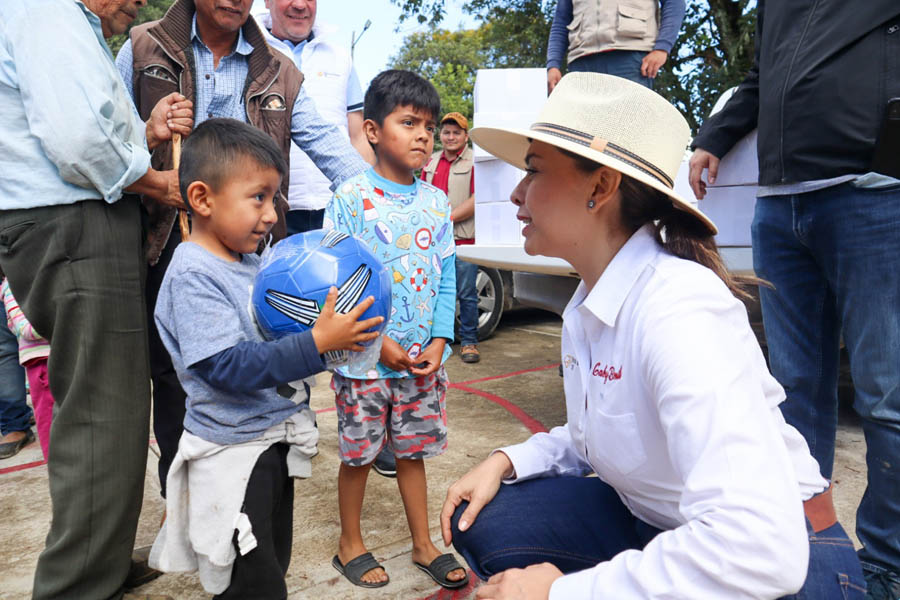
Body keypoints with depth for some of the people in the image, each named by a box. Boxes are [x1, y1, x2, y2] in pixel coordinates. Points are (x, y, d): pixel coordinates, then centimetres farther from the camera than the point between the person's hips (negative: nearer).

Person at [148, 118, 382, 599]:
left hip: (276, 442, 8)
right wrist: (318, 342, -32)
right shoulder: (192, 275, -21)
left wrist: (331, 318, -1)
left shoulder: (252, 263, 5)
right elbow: (231, 367, -28)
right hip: (232, 451, -8)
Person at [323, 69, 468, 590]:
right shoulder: (351, 198, -9)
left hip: (424, 358, 4)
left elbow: (447, 277, 6)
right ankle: (351, 543, 33)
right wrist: (378, 341, -15)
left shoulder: (437, 203, 5)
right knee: (358, 452, 11)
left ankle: (424, 542, 33)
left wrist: (439, 341, -5)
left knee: (414, 450, 17)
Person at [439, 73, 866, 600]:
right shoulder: (587, 308, -1)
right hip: (660, 530, 7)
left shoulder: (678, 307, -28)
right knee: (479, 518, -4)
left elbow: (755, 549, -36)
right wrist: (507, 462, -5)